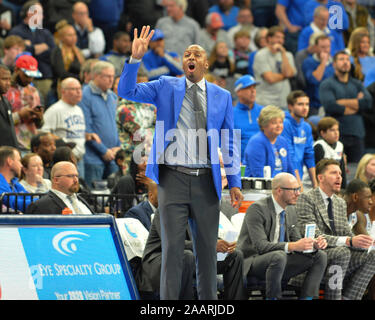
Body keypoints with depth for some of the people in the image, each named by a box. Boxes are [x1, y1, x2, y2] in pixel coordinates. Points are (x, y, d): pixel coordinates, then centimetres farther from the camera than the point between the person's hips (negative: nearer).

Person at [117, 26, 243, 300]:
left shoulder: (222, 97, 11)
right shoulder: (166, 87, 8)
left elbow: (229, 143, 13)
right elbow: (127, 91, -2)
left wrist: (234, 181, 5)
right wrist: (136, 58, -16)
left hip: (206, 181, 2)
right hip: (173, 177, -2)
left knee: (207, 248, 7)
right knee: (172, 246, -3)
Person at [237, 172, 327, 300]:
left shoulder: (291, 211, 9)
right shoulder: (257, 209, -16)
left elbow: (296, 240, 11)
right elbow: (260, 245, -26)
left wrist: (314, 244, -12)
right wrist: (292, 246, -36)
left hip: (280, 260, 8)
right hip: (253, 261, -8)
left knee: (320, 256, -6)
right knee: (279, 256, -38)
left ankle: (306, 297, -13)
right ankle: (272, 298, -24)